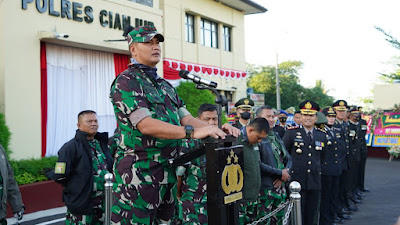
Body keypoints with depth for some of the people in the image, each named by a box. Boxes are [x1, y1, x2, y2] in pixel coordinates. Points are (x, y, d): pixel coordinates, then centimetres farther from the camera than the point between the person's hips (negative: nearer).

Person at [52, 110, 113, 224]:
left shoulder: (102, 143, 10)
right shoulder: (71, 147, -10)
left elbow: (110, 167, 24)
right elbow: (60, 177, -12)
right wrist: (76, 186, -2)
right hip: (81, 204, -6)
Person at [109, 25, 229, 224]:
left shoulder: (166, 86, 19)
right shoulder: (125, 82, -7)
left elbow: (186, 119, 13)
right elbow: (146, 125, -20)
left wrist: (216, 129, -6)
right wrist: (193, 132, -26)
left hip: (168, 173, 8)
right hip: (138, 172, -8)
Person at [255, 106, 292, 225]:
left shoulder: (276, 136, 16)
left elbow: (288, 158, 16)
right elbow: (257, 164, -19)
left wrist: (285, 174, -4)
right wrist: (280, 173, -12)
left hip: (280, 187, 7)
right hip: (264, 188, -7)